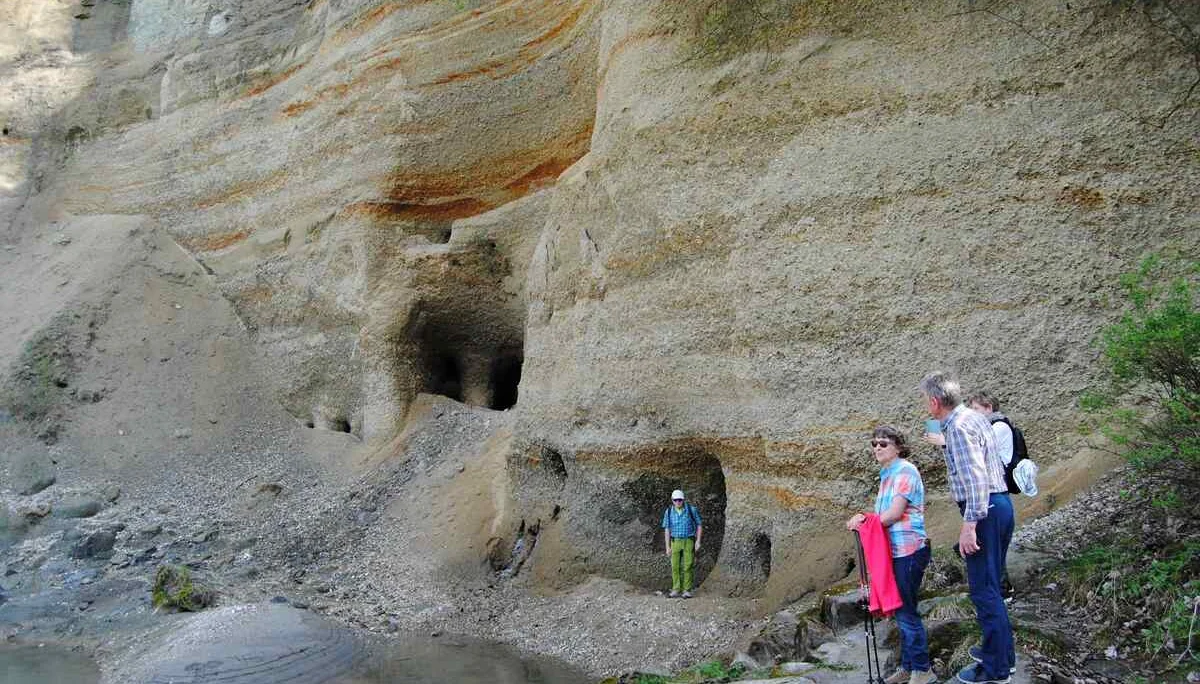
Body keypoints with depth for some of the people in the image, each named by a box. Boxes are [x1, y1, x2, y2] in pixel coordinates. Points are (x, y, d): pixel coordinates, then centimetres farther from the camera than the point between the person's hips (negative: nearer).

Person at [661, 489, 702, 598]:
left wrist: (698, 541, -6)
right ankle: (676, 590, 5)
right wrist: (668, 547, -1)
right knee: (675, 567, -1)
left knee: (687, 567, -6)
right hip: (675, 542, 2)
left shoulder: (691, 510, -6)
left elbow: (699, 525, 2)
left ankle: (687, 591, 0)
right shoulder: (668, 512, -1)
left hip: (688, 542, -2)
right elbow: (667, 530, 3)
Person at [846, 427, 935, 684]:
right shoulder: (887, 474, 17)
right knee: (902, 612, 15)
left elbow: (894, 513, -17)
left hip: (909, 551, -9)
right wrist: (864, 520, 4)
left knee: (906, 612, -4)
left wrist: (866, 521, -7)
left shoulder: (905, 471, -11)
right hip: (896, 551, 9)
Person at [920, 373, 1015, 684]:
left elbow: (975, 478, -26)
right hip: (1000, 503, 11)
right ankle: (1002, 651, 31)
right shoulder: (974, 416, 13)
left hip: (984, 510, -11)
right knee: (992, 586, 20)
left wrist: (969, 526, -26)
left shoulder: (958, 428, -18)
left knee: (983, 589, -3)